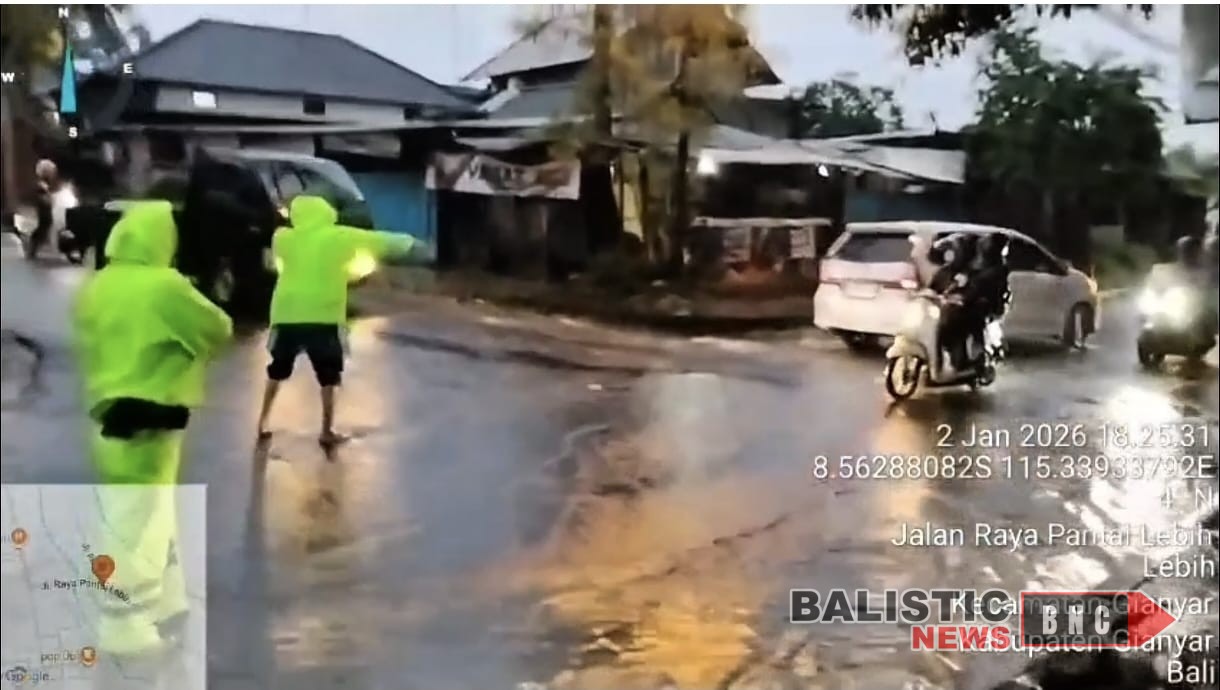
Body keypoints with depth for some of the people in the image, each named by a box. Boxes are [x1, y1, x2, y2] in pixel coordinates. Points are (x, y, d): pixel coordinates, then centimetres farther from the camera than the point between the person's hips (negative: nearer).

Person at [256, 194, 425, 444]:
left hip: (287, 315, 3)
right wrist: (408, 242, 21)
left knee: (277, 371, 21)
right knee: (328, 377, 9)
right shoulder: (340, 236, 0)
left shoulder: (283, 237, 7)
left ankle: (263, 422, 25)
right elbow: (377, 240, 7)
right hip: (323, 317, -3)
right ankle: (327, 431, 10)